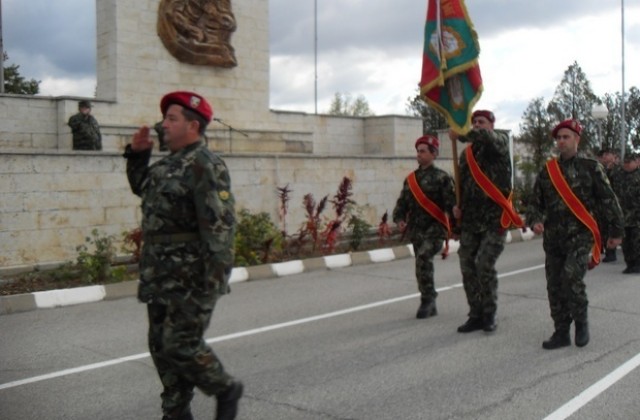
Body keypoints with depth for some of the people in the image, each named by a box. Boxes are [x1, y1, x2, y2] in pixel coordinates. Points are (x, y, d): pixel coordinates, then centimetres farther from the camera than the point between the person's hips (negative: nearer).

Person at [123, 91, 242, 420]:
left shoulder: (205, 165, -15)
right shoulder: (168, 163, 14)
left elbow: (220, 225, -21)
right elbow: (141, 187, 33)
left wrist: (213, 282, -25)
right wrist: (138, 154, 16)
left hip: (191, 277, -9)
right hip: (161, 276, 9)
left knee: (181, 346, -6)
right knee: (161, 347, 12)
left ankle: (226, 390, 18)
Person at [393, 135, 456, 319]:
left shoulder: (441, 177, -3)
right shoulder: (410, 179, 14)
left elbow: (451, 203, -9)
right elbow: (402, 202, 15)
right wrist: (399, 219, -3)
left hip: (435, 228, -6)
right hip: (416, 231, 6)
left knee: (423, 259, -25)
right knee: (423, 264, 10)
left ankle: (428, 299, -12)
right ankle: (430, 305, 21)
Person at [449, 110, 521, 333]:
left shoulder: (500, 141, 2)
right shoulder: (466, 153, 17)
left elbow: (487, 137, -24)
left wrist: (461, 134, -20)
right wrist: (458, 205, 7)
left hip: (494, 217, -6)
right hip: (470, 219, 6)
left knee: (485, 265, -11)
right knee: (468, 267, 3)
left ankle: (489, 315, 5)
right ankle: (476, 315, 14)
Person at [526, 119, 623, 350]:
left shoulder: (590, 167, 0)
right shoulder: (546, 171, 10)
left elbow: (608, 200, 3)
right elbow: (535, 202, 14)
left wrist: (616, 231, 4)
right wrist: (535, 220, -6)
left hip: (580, 235, -4)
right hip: (553, 238, 5)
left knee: (571, 277, -21)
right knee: (554, 286, 5)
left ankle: (581, 321, 3)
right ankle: (561, 333, 17)